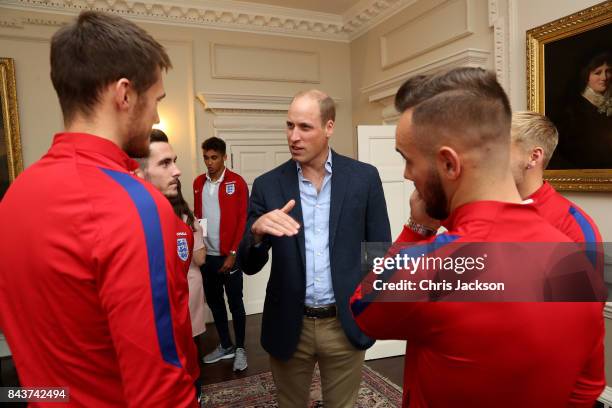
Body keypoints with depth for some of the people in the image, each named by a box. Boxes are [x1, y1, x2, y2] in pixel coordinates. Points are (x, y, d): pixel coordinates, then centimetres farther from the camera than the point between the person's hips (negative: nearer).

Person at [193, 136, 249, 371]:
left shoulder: (237, 183, -8)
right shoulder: (198, 183, 8)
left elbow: (243, 221, -9)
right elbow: (197, 216, 13)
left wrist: (233, 253, -12)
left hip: (228, 255, -5)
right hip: (206, 255, 5)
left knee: (235, 303, 6)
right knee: (214, 302, 15)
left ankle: (240, 349, 22)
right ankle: (225, 346, 31)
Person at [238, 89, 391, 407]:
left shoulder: (364, 177, -5)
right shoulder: (268, 185, -4)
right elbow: (248, 266, -5)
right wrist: (257, 231, -26)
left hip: (346, 324, -1)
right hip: (289, 326, 1)